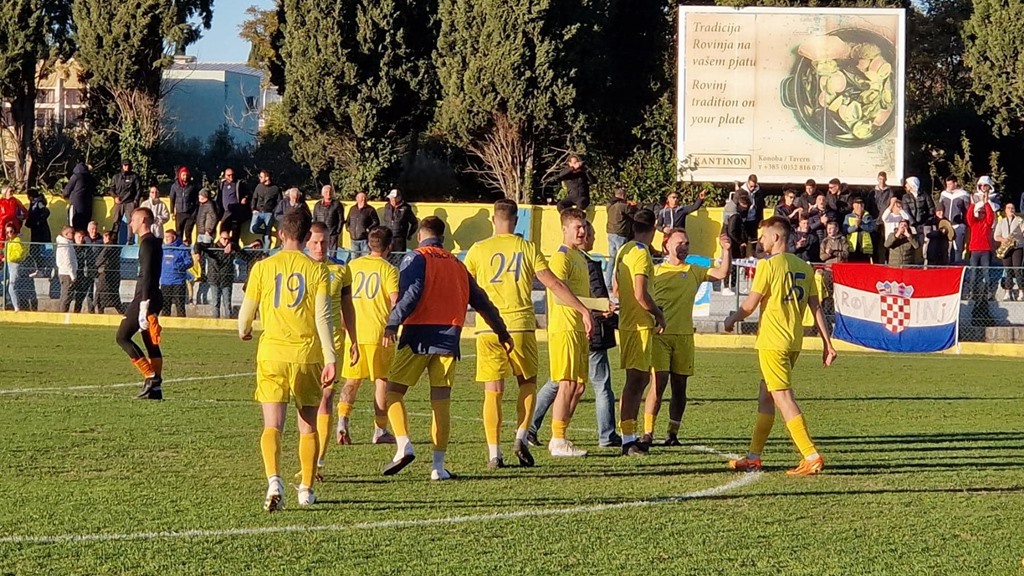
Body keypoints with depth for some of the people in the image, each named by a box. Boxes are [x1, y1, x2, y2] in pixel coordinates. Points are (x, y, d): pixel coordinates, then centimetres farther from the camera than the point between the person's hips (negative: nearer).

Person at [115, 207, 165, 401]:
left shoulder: (147, 243, -13)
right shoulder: (154, 242, 18)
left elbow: (147, 275, -20)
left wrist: (143, 306, -24)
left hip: (145, 298, -10)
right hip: (153, 297, 10)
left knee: (122, 337, -7)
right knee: (151, 343, 8)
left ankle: (151, 376, -14)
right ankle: (155, 387, 6)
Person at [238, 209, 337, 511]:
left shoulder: (263, 267, 0)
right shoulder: (317, 270, -1)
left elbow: (247, 310, 7)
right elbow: (323, 316, -8)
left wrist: (244, 331, 30)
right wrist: (330, 358, -8)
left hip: (272, 353, 0)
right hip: (307, 353, 0)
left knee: (273, 425, -3)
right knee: (308, 426, 14)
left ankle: (274, 480, -25)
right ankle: (306, 489, 18)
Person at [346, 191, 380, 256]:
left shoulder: (370, 210, -2)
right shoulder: (352, 209, 14)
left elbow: (376, 222, -4)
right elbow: (347, 221, 25)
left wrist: (368, 229, -14)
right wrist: (348, 228, 7)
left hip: (365, 239, -5)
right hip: (354, 239, 5)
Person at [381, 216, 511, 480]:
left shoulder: (415, 259, 2)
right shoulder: (457, 265, 17)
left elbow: (412, 293, -15)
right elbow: (481, 302, 20)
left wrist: (393, 322, -20)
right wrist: (502, 332, 28)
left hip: (418, 336, -4)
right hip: (448, 338, 4)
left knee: (394, 391, 4)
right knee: (441, 402, 4)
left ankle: (404, 446, -16)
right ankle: (438, 465, 2)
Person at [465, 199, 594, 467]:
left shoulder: (478, 250, 2)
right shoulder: (528, 249, 2)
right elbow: (554, 285, -3)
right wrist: (584, 310, 0)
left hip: (488, 328, 0)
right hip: (521, 327, 0)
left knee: (493, 391, 3)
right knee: (528, 383, 18)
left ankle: (494, 453, -1)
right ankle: (521, 437, 2)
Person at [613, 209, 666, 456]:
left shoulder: (624, 251, 13)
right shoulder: (641, 253, -15)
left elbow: (616, 289, 22)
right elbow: (641, 294, -23)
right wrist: (659, 314, -7)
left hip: (627, 322, 9)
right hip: (639, 325, -9)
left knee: (641, 378, 16)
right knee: (635, 380, -8)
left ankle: (630, 436, 19)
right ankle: (628, 439, -9)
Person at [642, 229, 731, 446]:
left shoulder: (694, 272, 13)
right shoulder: (655, 271, 7)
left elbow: (722, 273, 3)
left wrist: (726, 251, -8)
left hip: (684, 336, 3)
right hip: (659, 335, -3)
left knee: (679, 387, 4)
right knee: (658, 383, -12)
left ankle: (673, 434, 11)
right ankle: (647, 433, -11)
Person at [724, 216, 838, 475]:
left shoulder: (768, 265, -11)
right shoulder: (804, 267, 9)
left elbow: (750, 304, -9)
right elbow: (816, 307, 8)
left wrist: (732, 319, 10)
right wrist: (827, 343, 10)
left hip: (772, 342, -8)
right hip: (794, 342, 8)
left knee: (783, 398, -8)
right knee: (766, 395, 17)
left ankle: (811, 456, -16)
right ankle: (754, 456, 23)